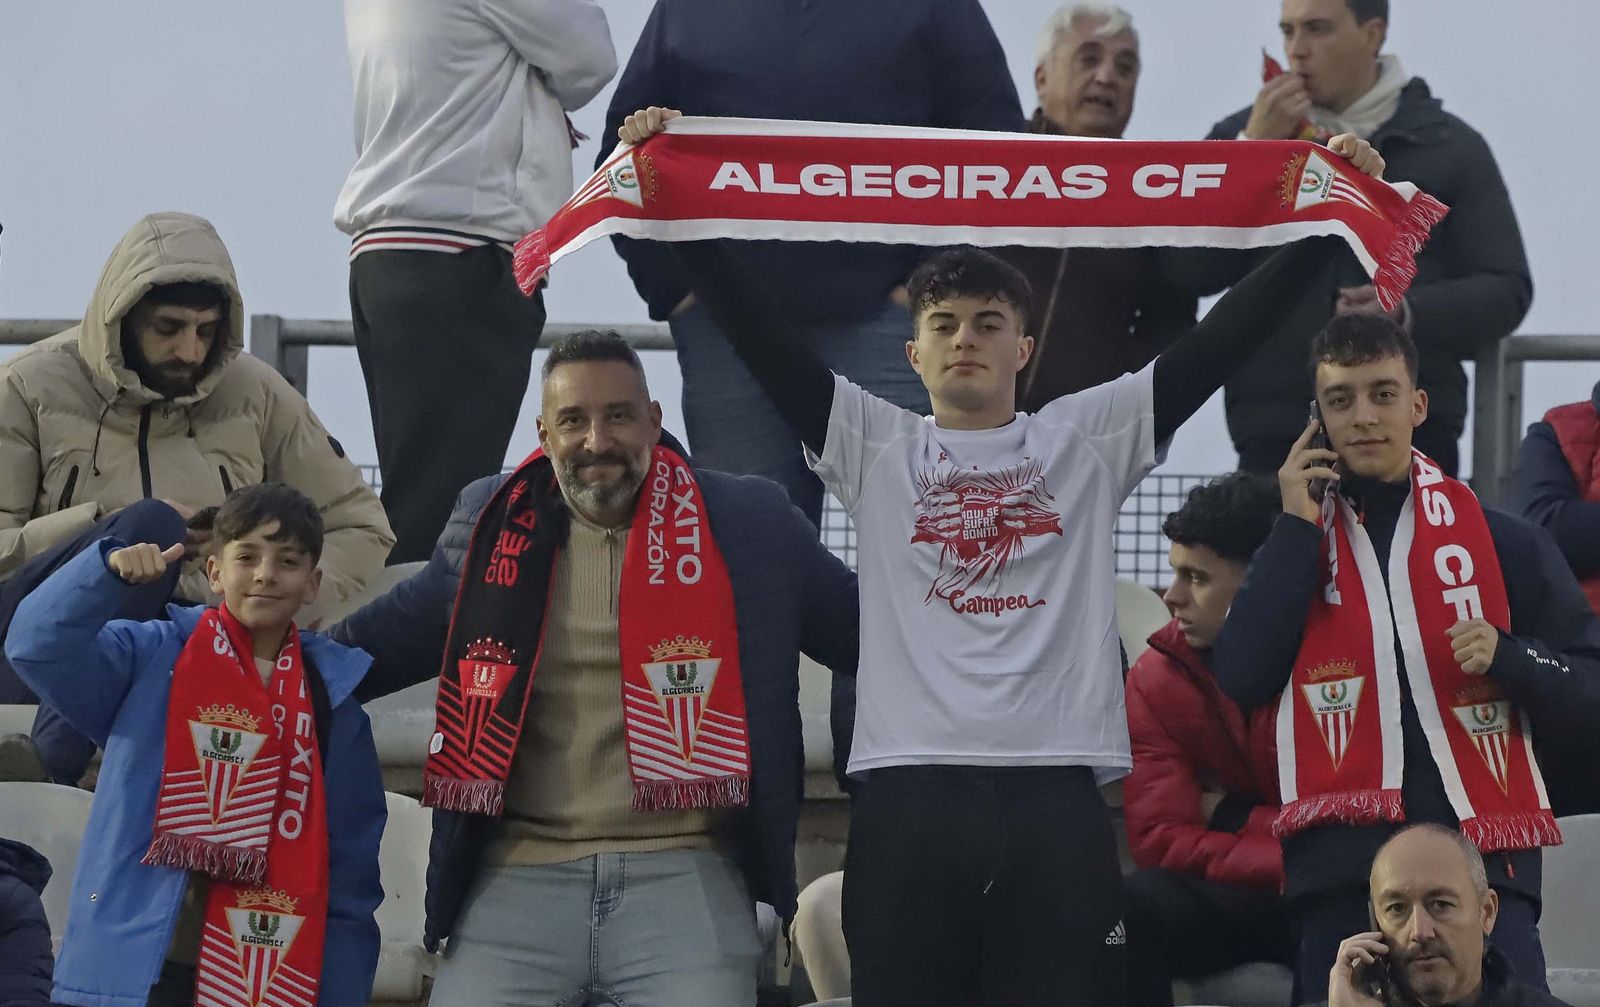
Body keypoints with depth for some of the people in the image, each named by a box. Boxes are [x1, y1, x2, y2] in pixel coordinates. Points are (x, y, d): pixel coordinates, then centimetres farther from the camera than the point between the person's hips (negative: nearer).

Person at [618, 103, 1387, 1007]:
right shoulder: (874, 447, 14)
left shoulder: (1089, 441, 13)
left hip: (1056, 796, 0)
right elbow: (758, 331, 7)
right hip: (907, 798, 0)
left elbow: (1221, 339, 8)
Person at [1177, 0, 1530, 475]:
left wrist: (1408, 314, -15)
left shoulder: (1450, 147, 9)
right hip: (1274, 431, 1)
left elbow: (1506, 291, 5)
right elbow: (1181, 272, 1)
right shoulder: (1241, 135, 13)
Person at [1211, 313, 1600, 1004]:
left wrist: (1509, 656, -10)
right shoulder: (1299, 543, 13)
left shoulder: (1502, 542, 9)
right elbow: (1241, 679, -3)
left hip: (1482, 863, -1)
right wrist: (1296, 529, -4)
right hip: (1340, 867, 1)